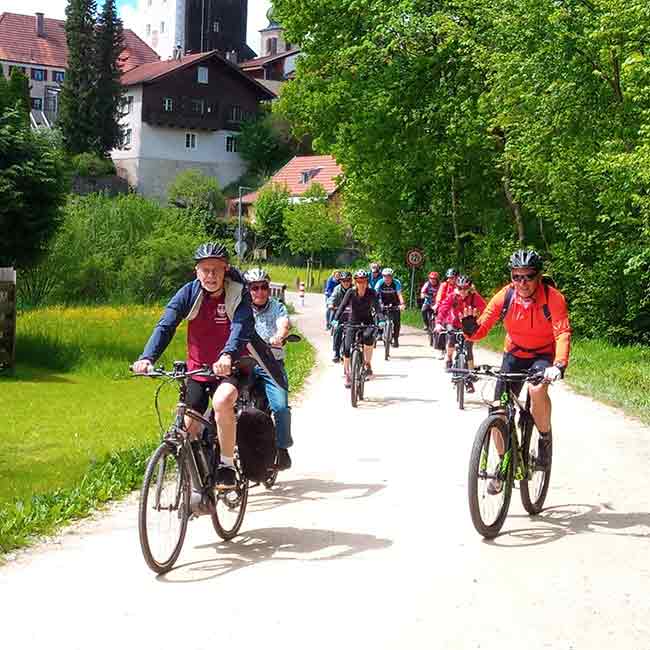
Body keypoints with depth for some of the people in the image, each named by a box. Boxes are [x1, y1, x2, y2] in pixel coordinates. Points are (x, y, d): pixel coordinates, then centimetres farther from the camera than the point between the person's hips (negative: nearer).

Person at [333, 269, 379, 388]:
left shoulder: (371, 293, -13)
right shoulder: (351, 292, -13)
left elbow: (377, 307, -21)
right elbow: (342, 306, -20)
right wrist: (336, 320, -34)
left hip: (368, 321, -1)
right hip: (353, 322, 1)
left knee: (368, 336, -35)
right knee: (347, 348, -11)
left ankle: (368, 363, -17)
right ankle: (347, 374, 6)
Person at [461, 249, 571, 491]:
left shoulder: (553, 298, -24)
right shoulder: (504, 296, -16)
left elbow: (563, 333, -34)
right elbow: (481, 330, -16)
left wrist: (559, 366, -50)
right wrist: (470, 327, -40)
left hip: (544, 356, -3)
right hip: (514, 355, 3)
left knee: (537, 389, -36)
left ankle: (545, 438, -8)